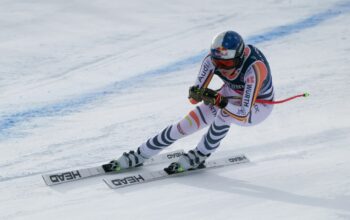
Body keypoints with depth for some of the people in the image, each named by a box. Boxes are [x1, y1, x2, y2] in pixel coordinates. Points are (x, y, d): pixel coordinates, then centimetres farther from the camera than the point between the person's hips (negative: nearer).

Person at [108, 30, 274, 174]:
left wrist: (218, 100, -52)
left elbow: (243, 114, -41)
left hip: (257, 106, -4)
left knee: (224, 112, -34)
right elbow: (195, 96, -18)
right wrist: (195, 93, -41)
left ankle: (199, 156, -11)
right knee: (188, 124, -8)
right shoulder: (212, 60, -25)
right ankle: (139, 156, 5)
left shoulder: (254, 68, -41)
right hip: (232, 95, 5)